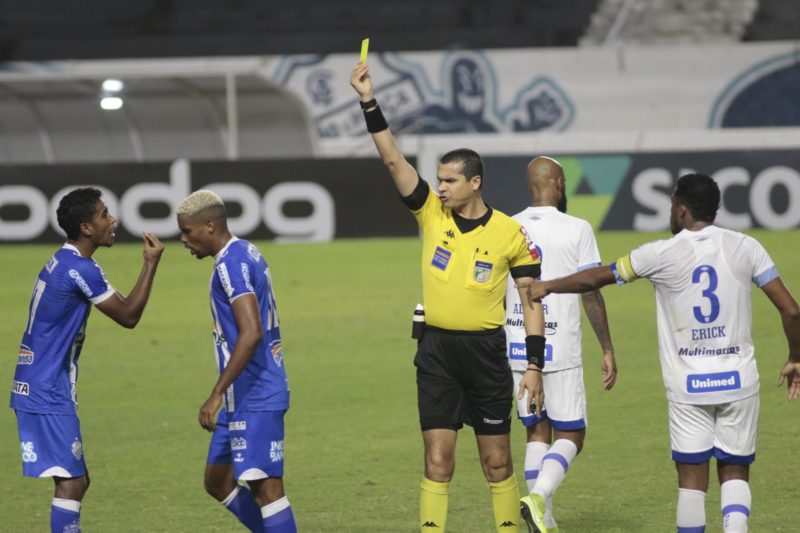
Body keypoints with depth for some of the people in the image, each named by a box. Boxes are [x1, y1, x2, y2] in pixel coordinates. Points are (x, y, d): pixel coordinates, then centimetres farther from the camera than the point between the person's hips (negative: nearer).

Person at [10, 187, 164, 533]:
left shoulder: (61, 262, 13)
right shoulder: (81, 269, -17)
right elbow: (129, 316, -10)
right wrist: (151, 264, -6)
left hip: (35, 387, 10)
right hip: (49, 395, -10)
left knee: (76, 481, 13)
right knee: (71, 481, -11)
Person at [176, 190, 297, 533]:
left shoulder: (232, 263, -16)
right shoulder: (245, 254, 14)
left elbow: (251, 334, -26)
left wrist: (217, 395, -25)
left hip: (254, 399, -11)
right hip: (243, 398, 11)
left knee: (265, 486, -8)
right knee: (217, 481, 15)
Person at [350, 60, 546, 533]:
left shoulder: (510, 233, -5)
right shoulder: (432, 213, 1)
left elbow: (532, 302, -1)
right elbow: (393, 158, -6)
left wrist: (535, 366, -6)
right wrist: (369, 102, -16)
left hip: (486, 352, -2)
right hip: (436, 352, 2)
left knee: (498, 461, 5)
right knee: (438, 459, -2)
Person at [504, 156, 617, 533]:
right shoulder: (576, 229, -7)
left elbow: (498, 296, 9)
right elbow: (591, 294, -7)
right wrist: (608, 350, 0)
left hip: (517, 348, 4)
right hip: (559, 350, -4)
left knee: (537, 433, 14)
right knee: (571, 436, 4)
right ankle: (539, 496, -21)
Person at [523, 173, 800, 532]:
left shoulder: (661, 254, -6)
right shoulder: (745, 248, -2)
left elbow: (596, 278, 7)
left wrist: (547, 287, 23)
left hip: (688, 387, -2)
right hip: (739, 381, 2)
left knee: (692, 478, 5)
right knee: (735, 472, 11)